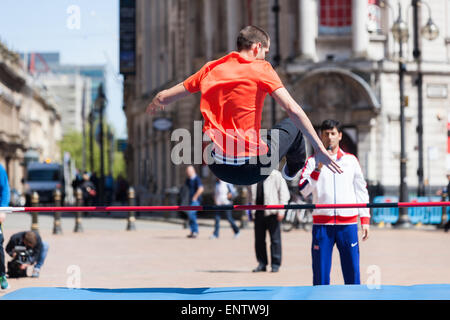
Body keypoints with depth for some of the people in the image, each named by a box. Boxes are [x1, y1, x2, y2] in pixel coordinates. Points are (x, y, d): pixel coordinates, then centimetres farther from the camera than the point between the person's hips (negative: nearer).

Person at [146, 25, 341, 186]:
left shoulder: (210, 69, 8)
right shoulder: (261, 68, -4)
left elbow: (162, 98, 14)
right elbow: (293, 110, -14)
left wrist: (154, 105, 38)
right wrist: (320, 149, -11)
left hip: (218, 169, 4)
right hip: (252, 170, -4)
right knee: (292, 125, 21)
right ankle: (293, 169, 46)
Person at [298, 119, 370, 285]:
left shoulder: (351, 160, 13)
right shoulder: (313, 161, 8)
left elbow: (362, 191, 14)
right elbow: (303, 190, -3)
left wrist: (365, 219, 7)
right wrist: (318, 169, -14)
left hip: (348, 223, 1)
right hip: (322, 223, -1)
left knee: (352, 271, 0)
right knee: (320, 274, 0)